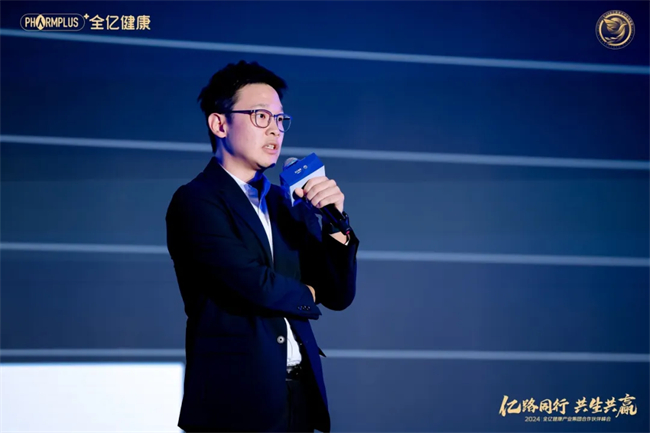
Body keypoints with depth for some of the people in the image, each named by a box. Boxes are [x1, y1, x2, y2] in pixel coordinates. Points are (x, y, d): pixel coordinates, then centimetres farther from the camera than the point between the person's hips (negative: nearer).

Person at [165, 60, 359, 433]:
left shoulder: (292, 207, 13)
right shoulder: (194, 201, -7)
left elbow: (339, 296, 8)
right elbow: (254, 284, -18)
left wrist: (335, 221, -6)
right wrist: (306, 295, 2)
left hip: (301, 397, 6)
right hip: (237, 400, -6)